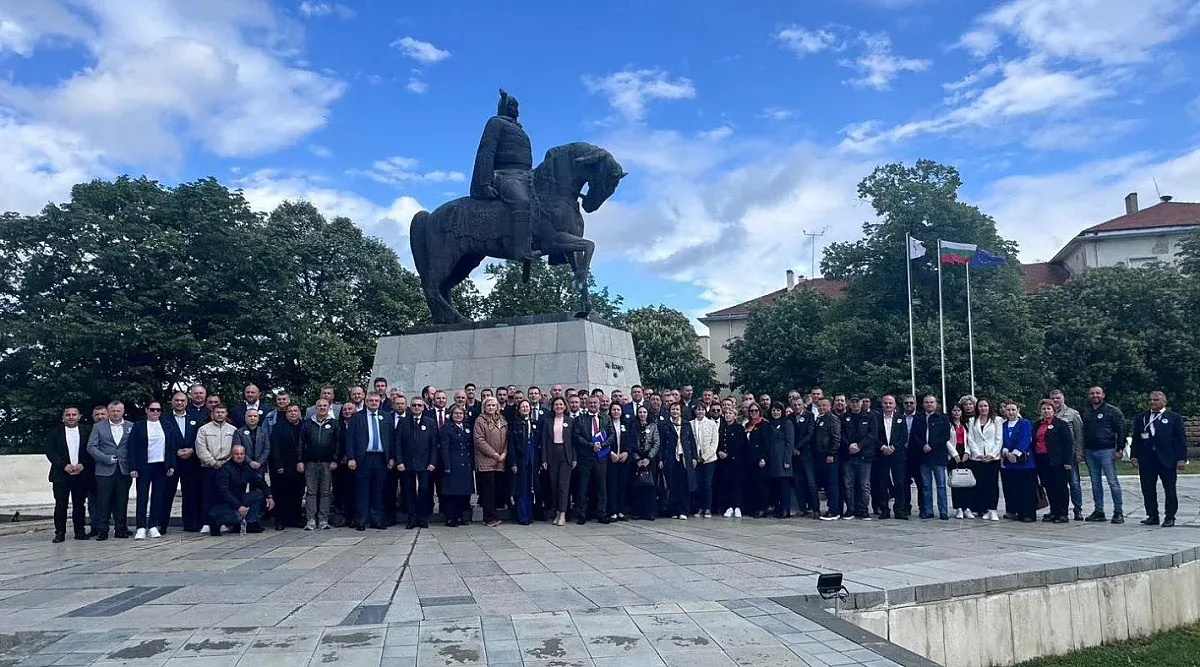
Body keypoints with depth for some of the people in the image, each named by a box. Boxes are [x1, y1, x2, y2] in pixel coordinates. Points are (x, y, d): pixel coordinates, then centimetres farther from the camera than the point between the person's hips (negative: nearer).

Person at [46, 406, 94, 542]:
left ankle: (80, 531, 11)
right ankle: (60, 533, 3)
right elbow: (50, 452, -1)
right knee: (60, 504, -2)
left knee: (79, 504, 5)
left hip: (81, 474, 1)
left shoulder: (87, 431, 6)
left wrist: (83, 465, -11)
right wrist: (64, 466, -12)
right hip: (61, 474, 0)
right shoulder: (55, 432, 6)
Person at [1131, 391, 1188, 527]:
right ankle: (1152, 516, 13)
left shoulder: (1174, 417, 3)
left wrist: (1181, 458, -8)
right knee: (1148, 490, 4)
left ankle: (1170, 517, 12)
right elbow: (1136, 439, 12)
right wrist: (1134, 455, 2)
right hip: (1146, 460, 3)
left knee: (1170, 490, 3)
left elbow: (1181, 439, -1)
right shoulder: (1141, 418, 13)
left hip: (1167, 460, -3)